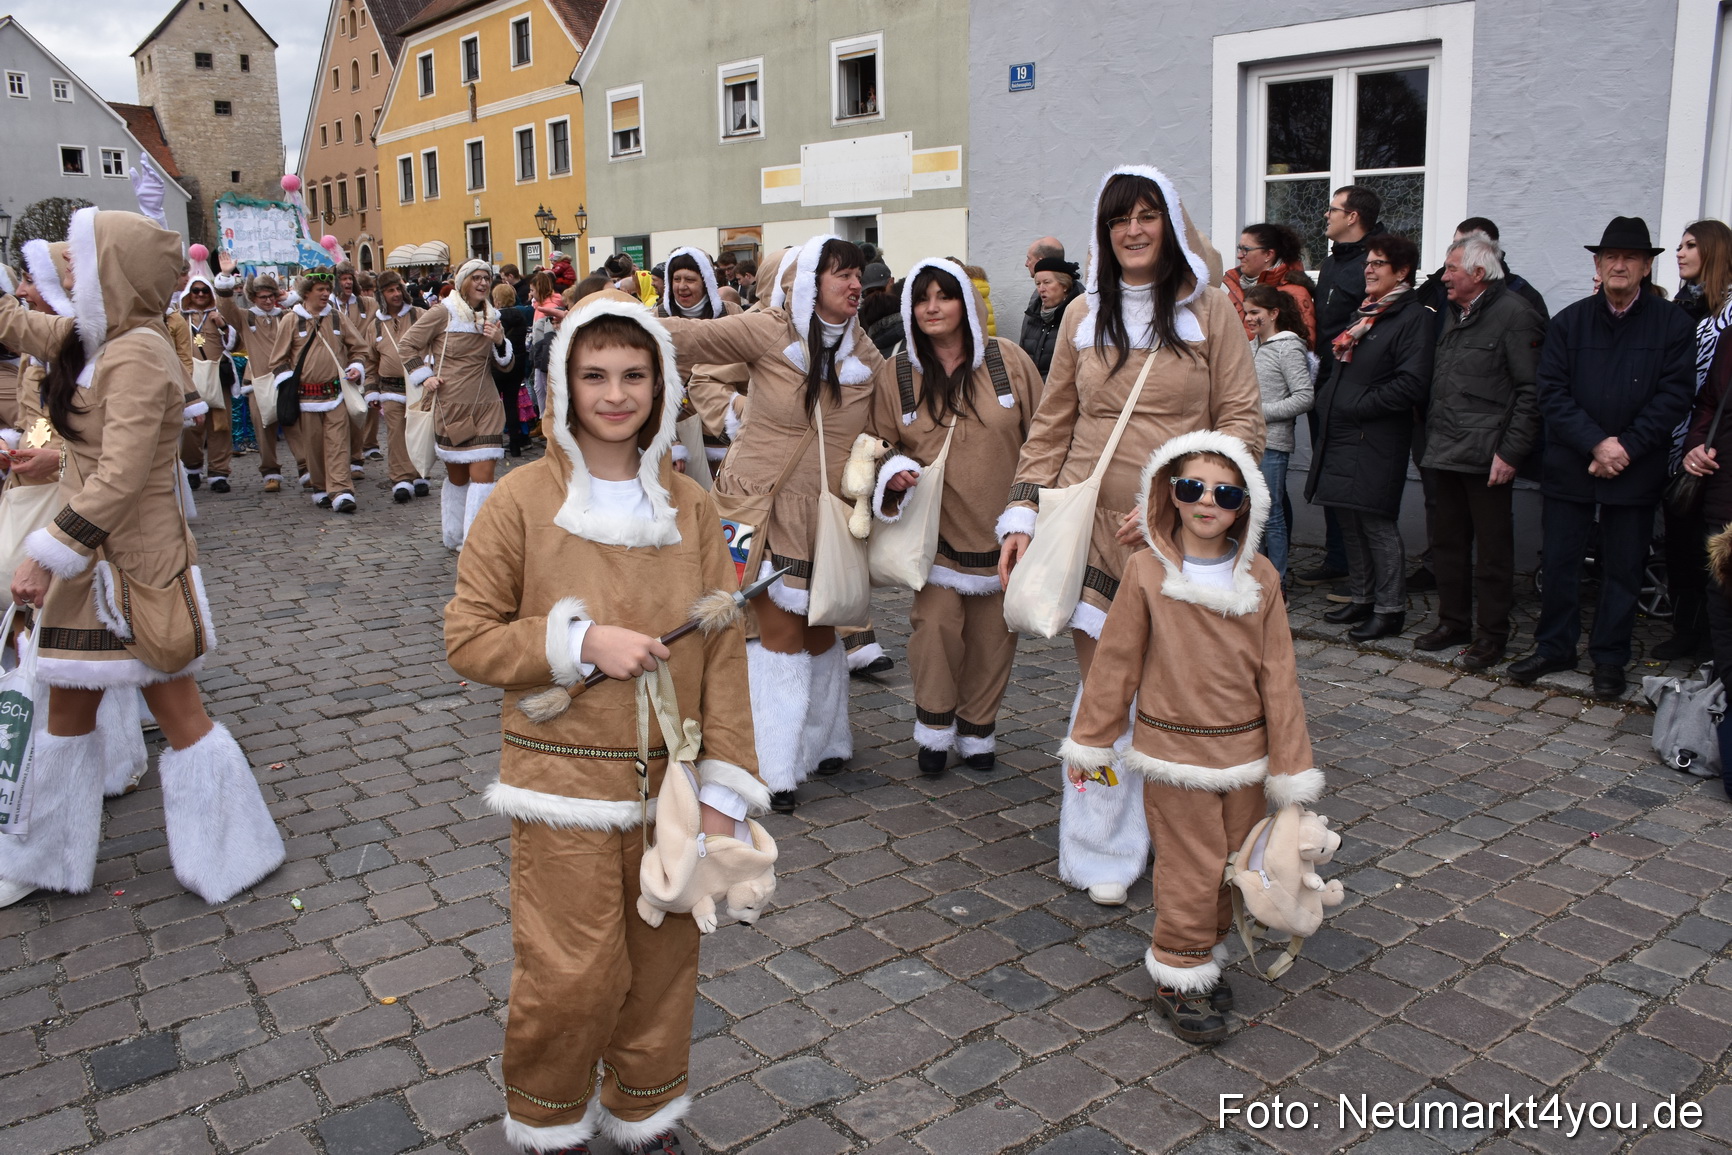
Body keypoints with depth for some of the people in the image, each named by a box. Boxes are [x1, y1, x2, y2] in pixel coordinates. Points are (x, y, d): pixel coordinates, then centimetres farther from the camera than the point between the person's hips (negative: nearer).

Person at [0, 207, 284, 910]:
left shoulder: (137, 354, -20)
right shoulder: (91, 339, 7)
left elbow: (119, 480, -25)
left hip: (134, 562, -9)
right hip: (91, 561, 9)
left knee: (178, 714, 3)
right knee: (67, 711, 19)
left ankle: (229, 857, 20)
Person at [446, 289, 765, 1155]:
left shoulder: (689, 507, 1)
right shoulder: (524, 499, -7)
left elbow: (722, 652, 1)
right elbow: (467, 635, -4)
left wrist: (721, 791, -2)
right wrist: (580, 643, -18)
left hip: (667, 782, 3)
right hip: (564, 786, -3)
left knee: (661, 963, 14)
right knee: (571, 976, 3)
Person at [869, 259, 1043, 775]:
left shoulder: (1008, 360, -3)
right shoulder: (895, 373, 0)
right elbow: (884, 443, 10)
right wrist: (894, 472, -12)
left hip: (1002, 526, 1)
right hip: (935, 525, 0)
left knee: (993, 634, 7)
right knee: (936, 621, -13)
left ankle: (977, 730, 28)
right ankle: (934, 727, 11)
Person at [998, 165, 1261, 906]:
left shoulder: (1210, 310, 4)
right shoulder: (1083, 315, 11)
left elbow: (1243, 422, 0)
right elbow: (1051, 426, 14)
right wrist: (1022, 512, 4)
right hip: (1093, 523, 2)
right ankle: (1104, 851, 12)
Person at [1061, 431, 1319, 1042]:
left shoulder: (1260, 578, -3)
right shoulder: (1147, 572, -10)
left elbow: (1278, 676, 0)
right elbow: (1115, 662, -3)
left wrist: (1290, 768, 1)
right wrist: (1090, 742, 2)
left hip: (1244, 755, 4)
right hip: (1174, 755, -3)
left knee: (1232, 866, 15)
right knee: (1191, 871, 2)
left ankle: (1207, 954, 38)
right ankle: (1179, 976, 23)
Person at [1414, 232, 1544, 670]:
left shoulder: (1514, 314, -9)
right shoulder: (1454, 313, 16)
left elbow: (1530, 392, -12)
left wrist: (1511, 452, -16)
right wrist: (1430, 436, 14)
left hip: (1485, 455, -8)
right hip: (1444, 452, 8)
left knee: (1491, 549, 2)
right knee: (1446, 540, 14)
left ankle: (1491, 635, 12)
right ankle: (1453, 622, 27)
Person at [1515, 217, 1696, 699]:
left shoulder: (1673, 324, 1)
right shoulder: (1568, 323, 5)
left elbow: (1674, 396, -4)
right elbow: (1552, 393, -2)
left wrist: (1626, 448, -14)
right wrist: (1596, 443, -13)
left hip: (1635, 471, -1)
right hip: (1569, 465, 1)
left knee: (1623, 568, 6)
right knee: (1559, 562, 6)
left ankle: (1609, 659, 18)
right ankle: (1554, 647, 22)